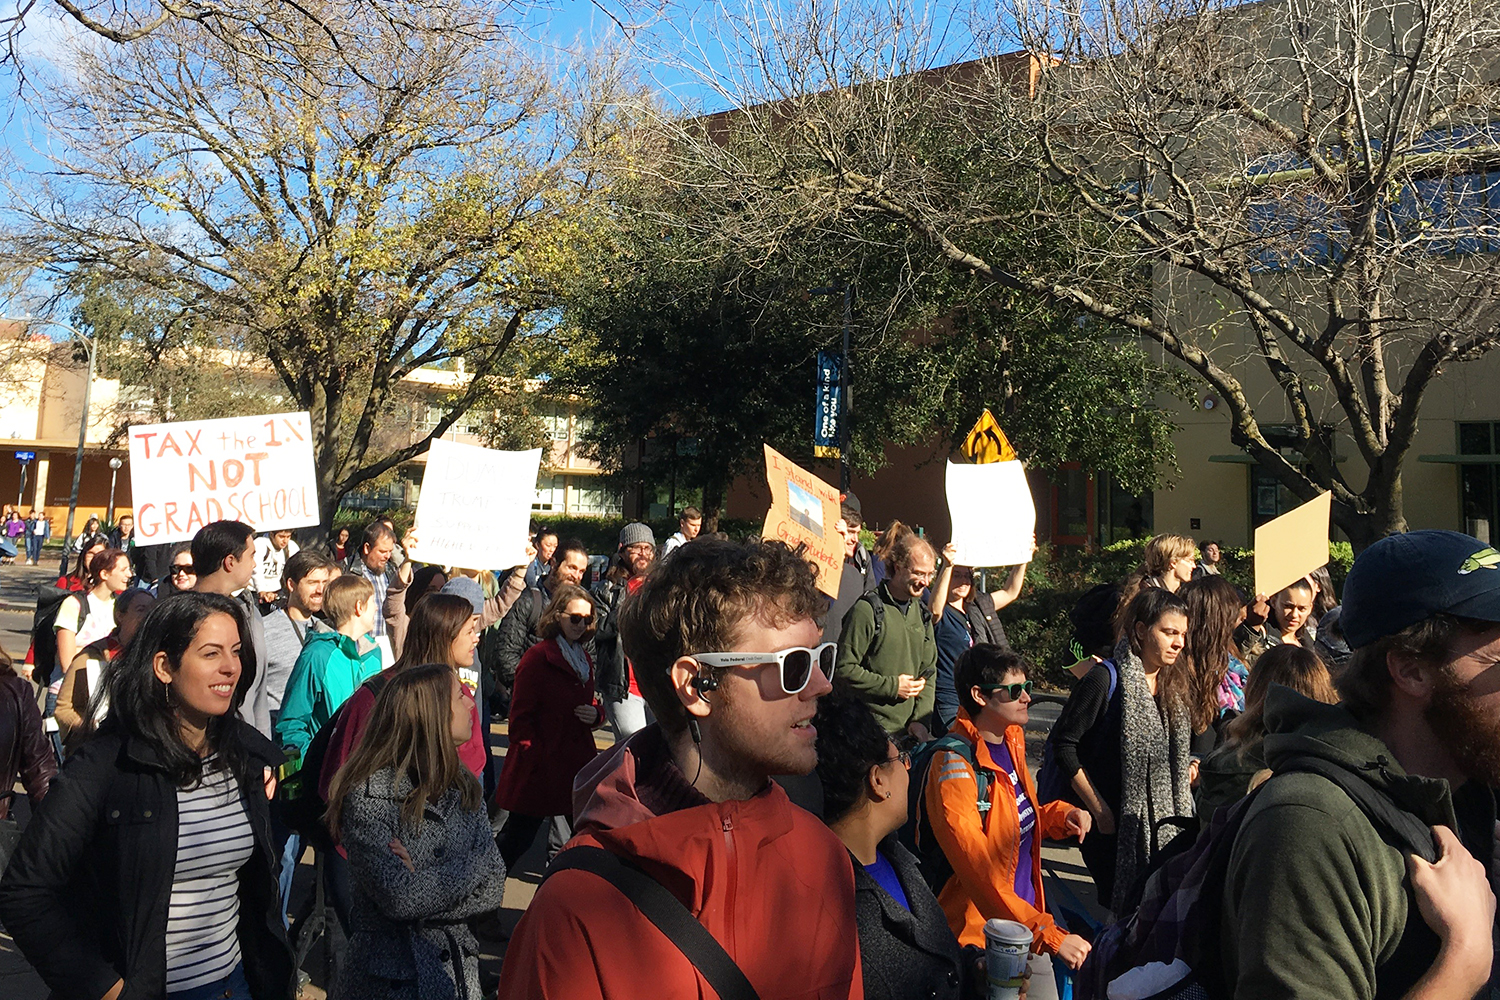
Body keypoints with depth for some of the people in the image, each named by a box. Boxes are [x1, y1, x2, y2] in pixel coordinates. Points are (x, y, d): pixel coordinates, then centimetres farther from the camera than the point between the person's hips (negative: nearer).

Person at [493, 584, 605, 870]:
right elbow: (521, 717, -12)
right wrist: (534, 757, -19)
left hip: (575, 768, 7)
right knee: (518, 838, 4)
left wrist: (596, 714, 0)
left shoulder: (583, 659, 14)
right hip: (538, 769, -7)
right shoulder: (537, 658, -11)